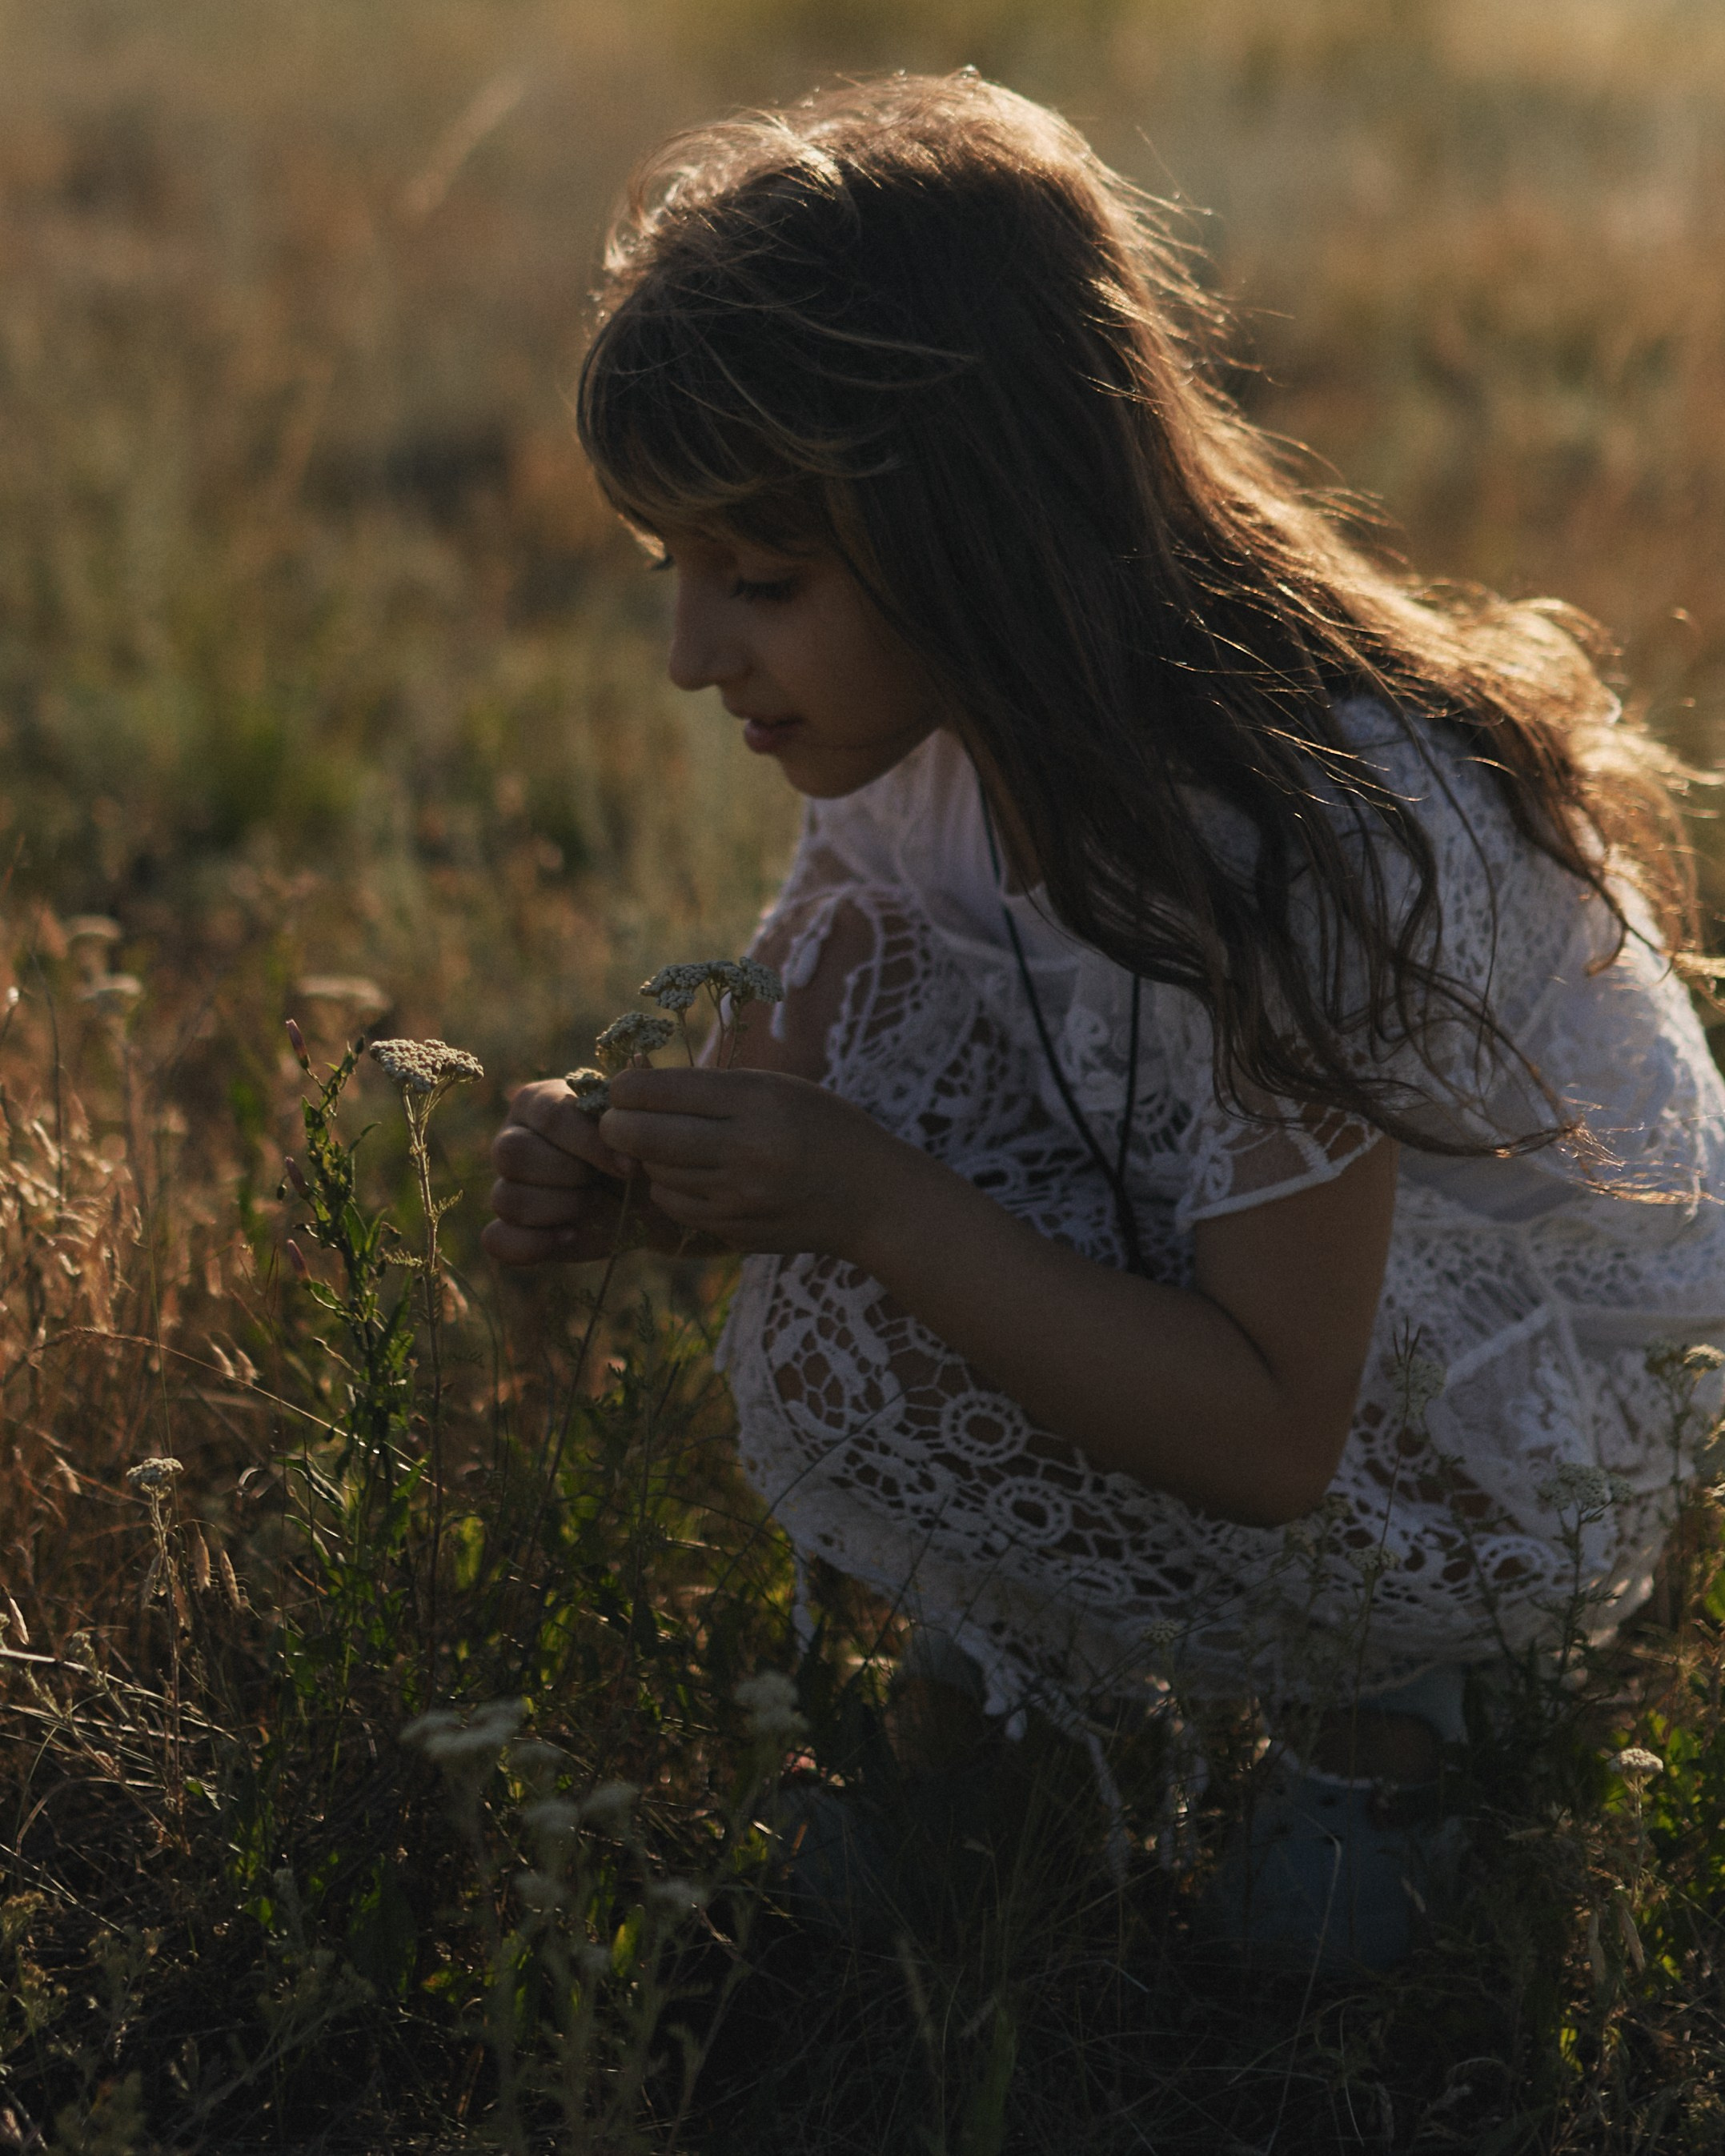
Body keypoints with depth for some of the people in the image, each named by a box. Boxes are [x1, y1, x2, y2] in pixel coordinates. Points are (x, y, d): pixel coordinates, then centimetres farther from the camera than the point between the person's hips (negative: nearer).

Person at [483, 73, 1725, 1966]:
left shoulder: (1308, 836, -34)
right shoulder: (933, 719, -11)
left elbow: (1267, 1440, -29)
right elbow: (830, 1110, -2)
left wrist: (863, 1202, -34)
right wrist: (636, 1176, -24)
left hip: (1532, 1463, -7)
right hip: (1236, 1279, 7)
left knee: (845, 1349, -25)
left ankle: (1399, 1694, -1)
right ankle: (994, 1703, 3)